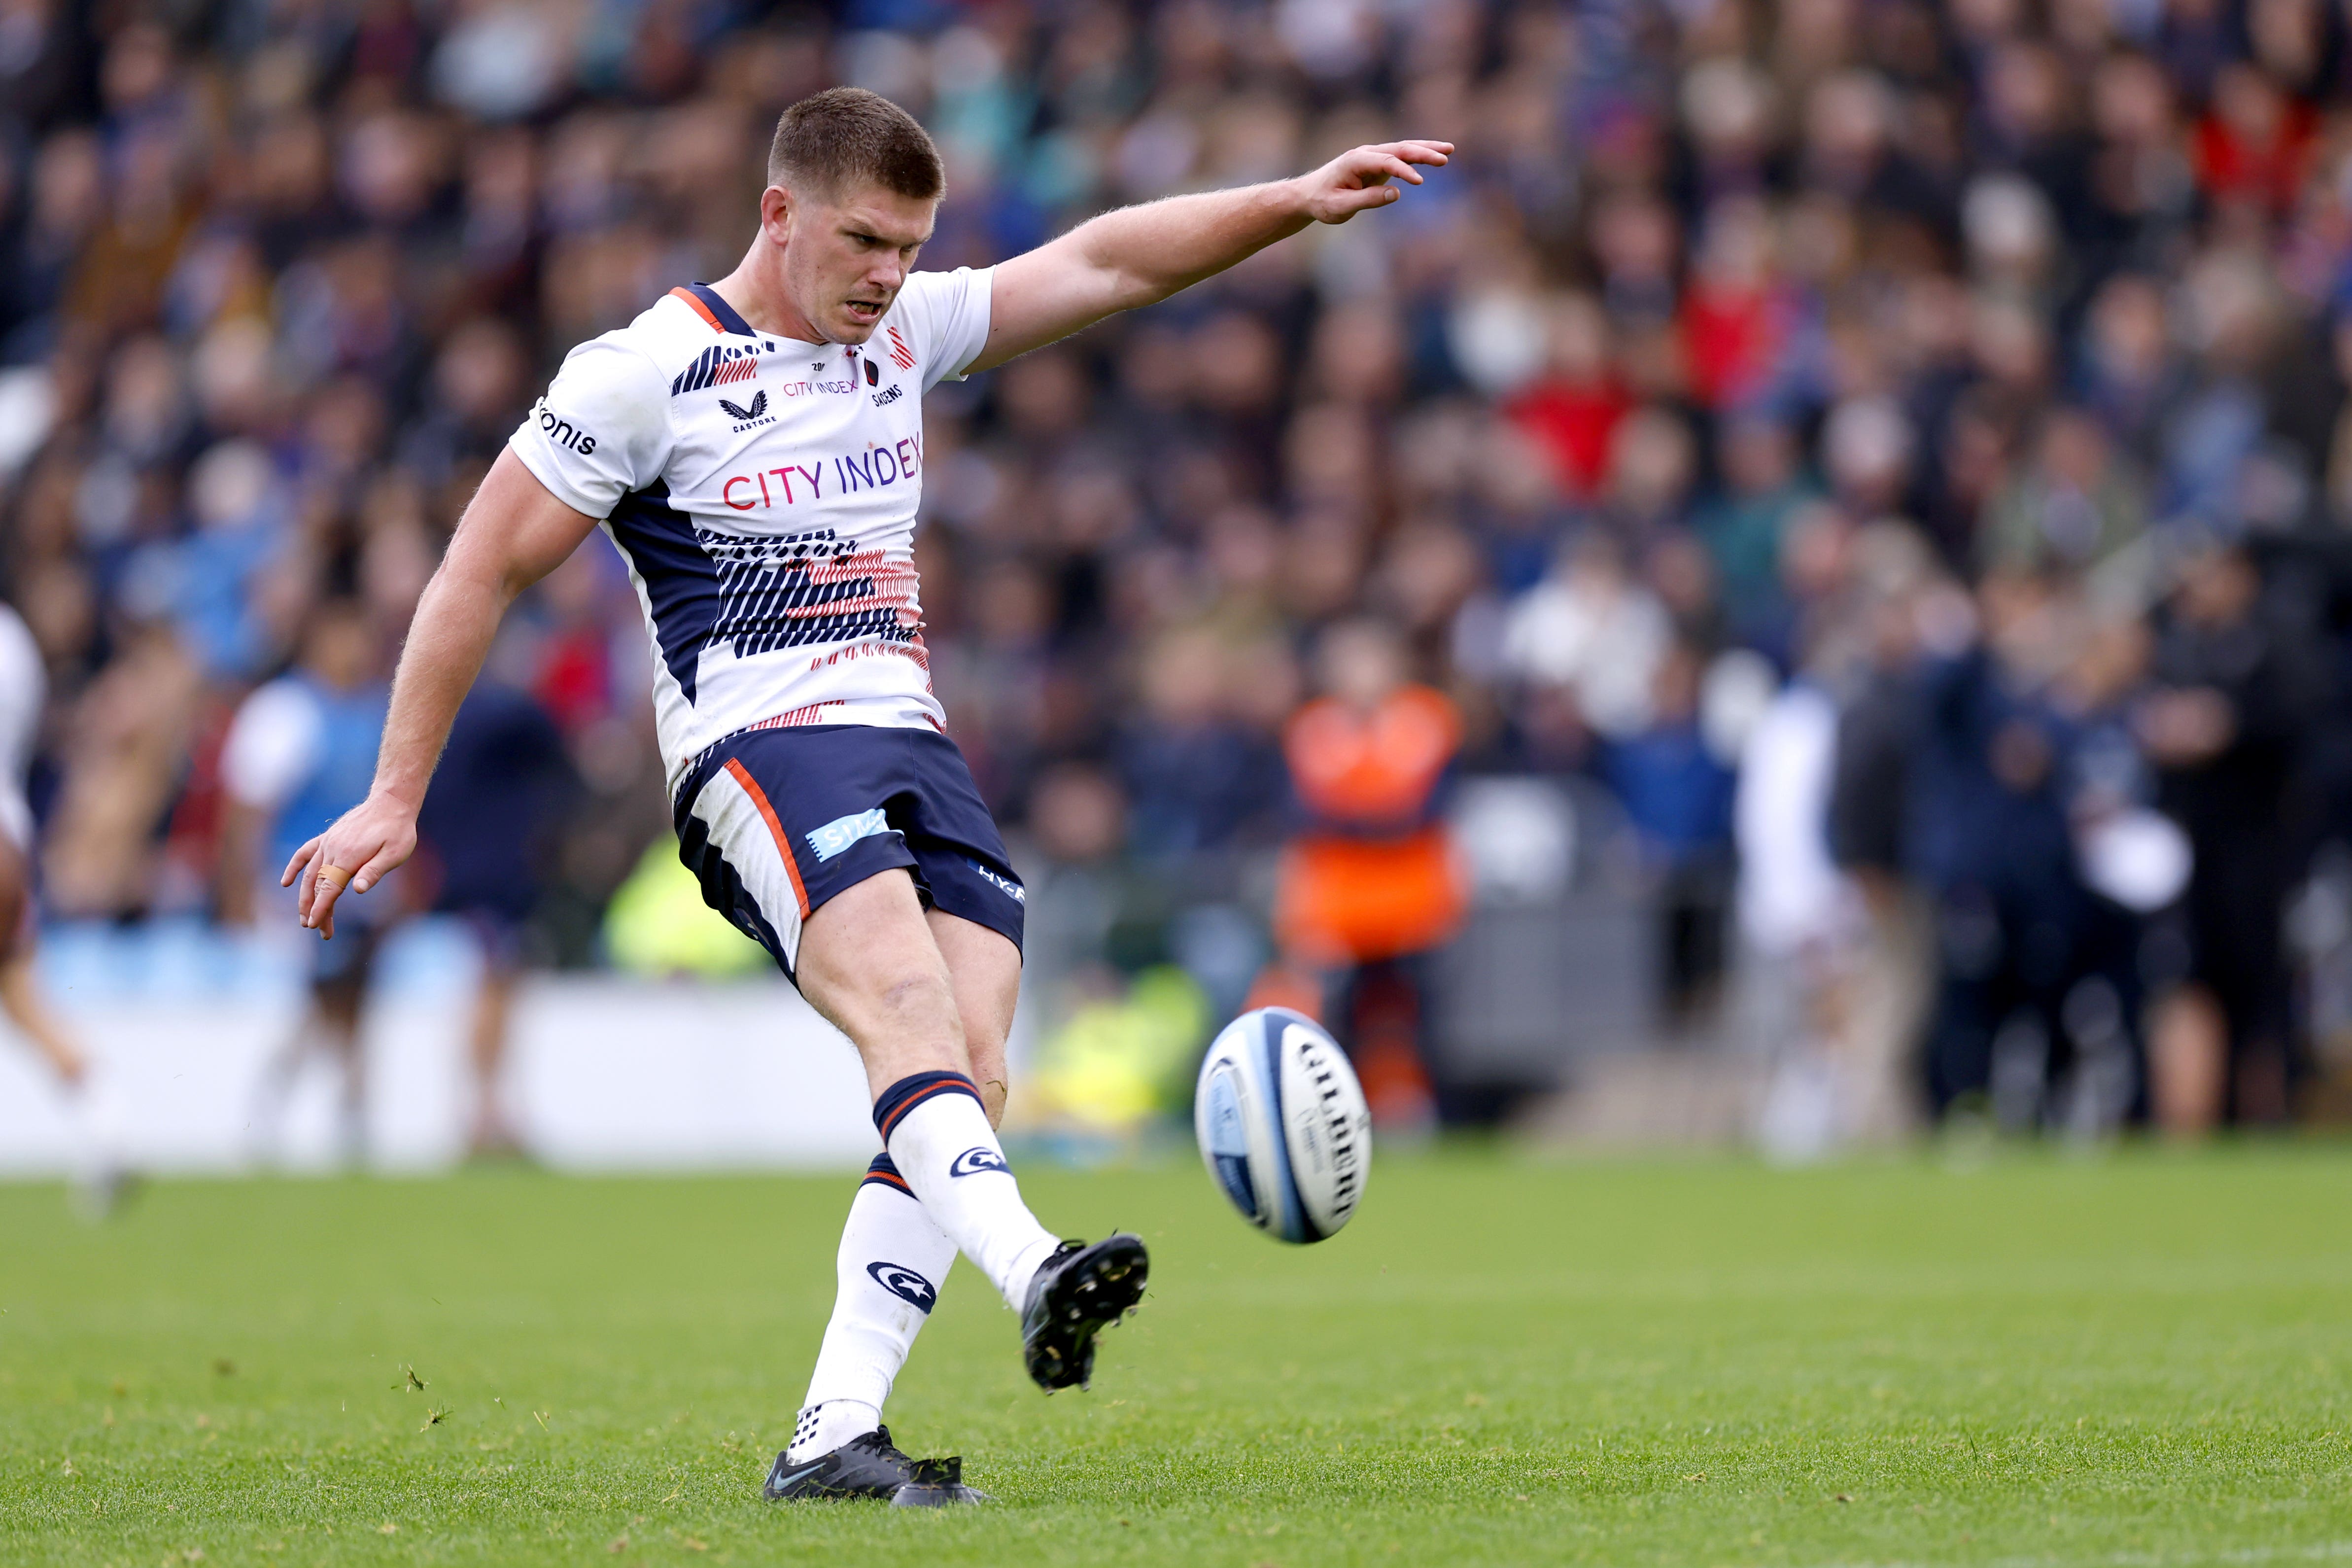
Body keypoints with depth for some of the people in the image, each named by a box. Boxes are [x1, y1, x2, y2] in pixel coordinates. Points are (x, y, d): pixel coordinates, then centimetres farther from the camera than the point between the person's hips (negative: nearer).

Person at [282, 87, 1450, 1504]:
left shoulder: (905, 332, 17)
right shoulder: (645, 373, -1)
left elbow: (1103, 265, 16)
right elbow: (484, 573, 2)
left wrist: (1294, 206, 3)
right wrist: (396, 799, 1)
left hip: (918, 749, 7)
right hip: (761, 749, -6)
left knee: (972, 1079, -11)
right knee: (908, 1008, -31)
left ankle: (834, 1438, -13)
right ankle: (1034, 1277, -53)